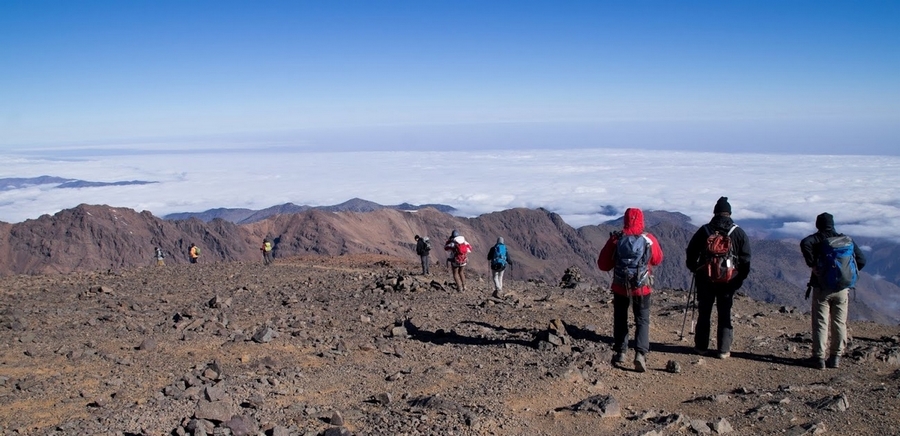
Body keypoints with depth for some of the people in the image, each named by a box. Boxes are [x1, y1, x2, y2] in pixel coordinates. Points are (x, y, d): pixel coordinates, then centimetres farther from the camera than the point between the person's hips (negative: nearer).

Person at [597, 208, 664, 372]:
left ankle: (620, 353, 20)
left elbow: (603, 265, -5)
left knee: (620, 320, 17)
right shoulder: (649, 240, -10)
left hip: (620, 288, 1)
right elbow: (658, 260, 8)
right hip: (642, 289, -1)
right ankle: (640, 353, -6)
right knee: (642, 321, 9)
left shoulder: (615, 239, -11)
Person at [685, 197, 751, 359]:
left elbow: (690, 253, 3)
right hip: (729, 281, 0)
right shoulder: (739, 233, 0)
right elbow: (746, 260, 2)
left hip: (705, 279, 0)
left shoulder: (704, 231, 0)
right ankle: (724, 350, 6)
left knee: (704, 314, 10)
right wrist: (740, 278, 12)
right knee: (724, 315, 6)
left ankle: (701, 347, 16)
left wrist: (695, 269, 19)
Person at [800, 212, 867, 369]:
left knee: (820, 323, 1)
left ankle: (819, 358, 1)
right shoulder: (846, 239, 9)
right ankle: (835, 358, 17)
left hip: (822, 288, -3)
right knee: (840, 324, 12)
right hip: (842, 289, 4)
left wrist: (812, 264, -17)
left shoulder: (817, 238, -3)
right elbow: (861, 259, 5)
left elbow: (805, 243, -25)